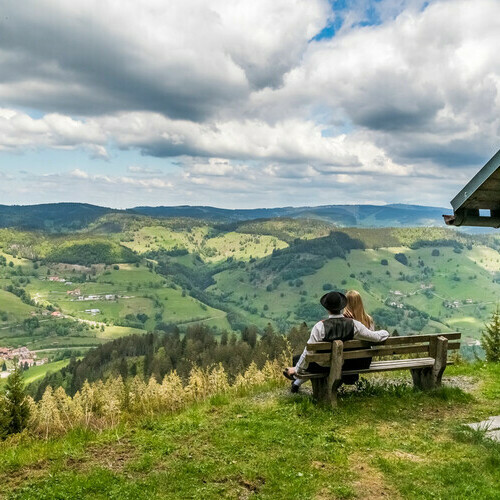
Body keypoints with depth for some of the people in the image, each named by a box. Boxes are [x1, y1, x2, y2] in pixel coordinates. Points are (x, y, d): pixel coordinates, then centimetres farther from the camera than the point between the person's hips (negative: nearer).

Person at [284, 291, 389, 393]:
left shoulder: (320, 326, -26)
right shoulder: (353, 324, -17)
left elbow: (308, 351, -19)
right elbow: (375, 336, -7)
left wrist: (297, 369, -5)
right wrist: (385, 333, 17)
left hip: (324, 368, -4)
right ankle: (297, 382, 44)